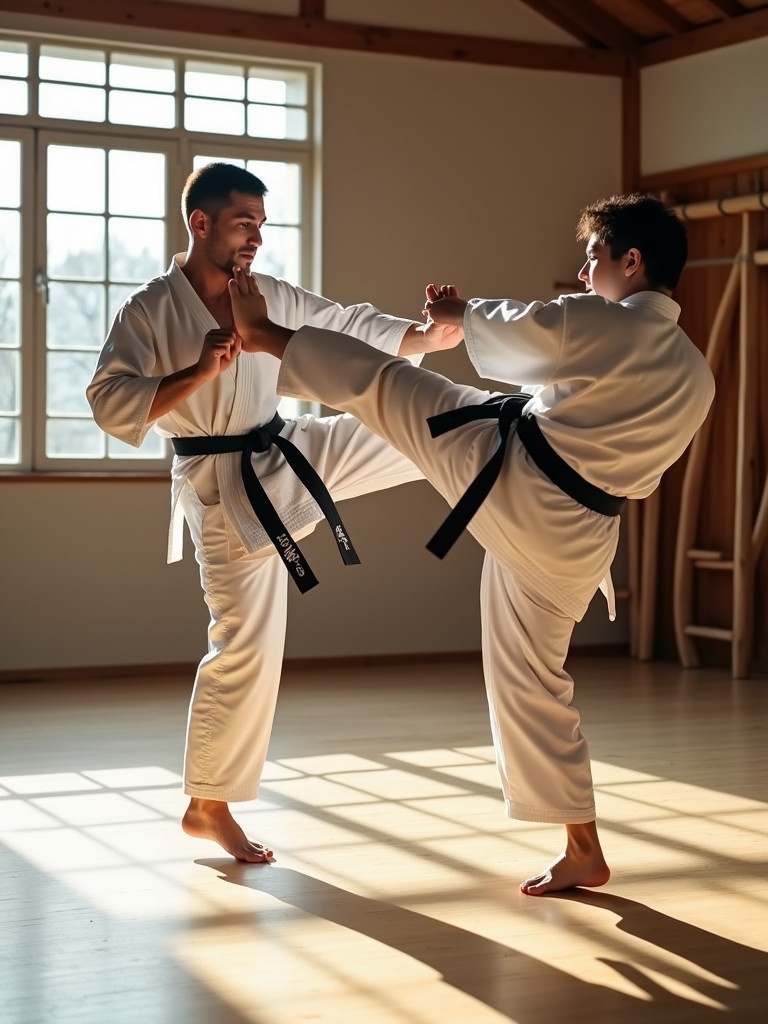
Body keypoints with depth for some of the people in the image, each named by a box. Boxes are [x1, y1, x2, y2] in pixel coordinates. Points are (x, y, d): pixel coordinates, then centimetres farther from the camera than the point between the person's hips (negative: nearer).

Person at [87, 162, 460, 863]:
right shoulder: (149, 312, -13)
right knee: (246, 646, -4)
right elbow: (110, 404, -22)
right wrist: (200, 372, -33)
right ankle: (208, 806, 10)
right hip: (224, 489, -6)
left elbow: (353, 327, 7)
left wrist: (433, 335, -8)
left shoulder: (273, 297, 3)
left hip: (291, 458, 6)